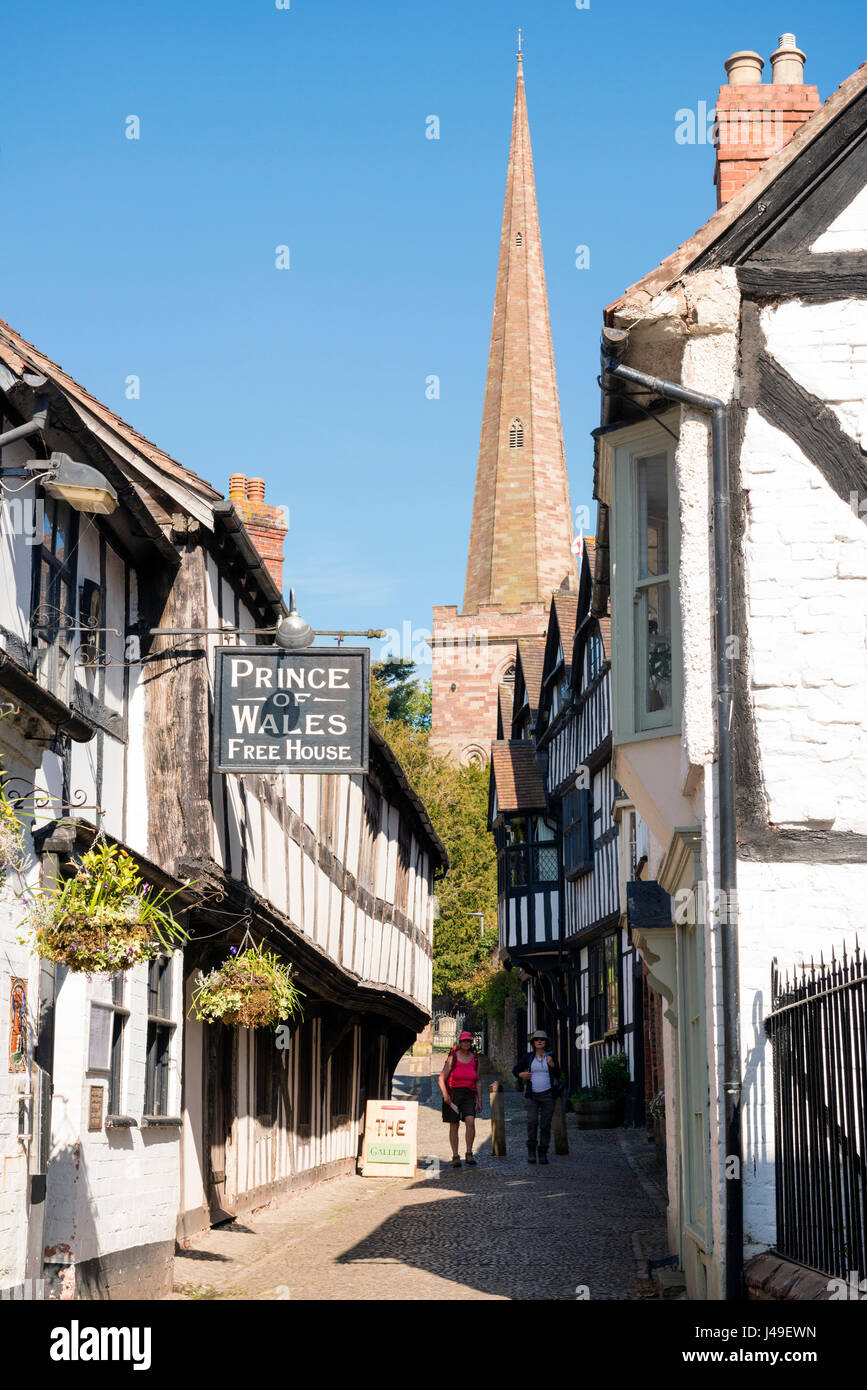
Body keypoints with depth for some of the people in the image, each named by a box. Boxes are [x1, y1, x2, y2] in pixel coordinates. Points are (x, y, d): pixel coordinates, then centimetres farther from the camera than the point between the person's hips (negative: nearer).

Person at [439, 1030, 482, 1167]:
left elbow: (478, 1081, 16)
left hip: (469, 1095, 2)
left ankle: (469, 1154, -11)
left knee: (470, 1121, -18)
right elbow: (442, 1078, -5)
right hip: (453, 1094, -2)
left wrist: (479, 1101, 12)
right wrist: (445, 1094, -20)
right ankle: (455, 1157, 9)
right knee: (454, 1125, 0)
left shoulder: (474, 1059, 8)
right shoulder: (452, 1058, -2)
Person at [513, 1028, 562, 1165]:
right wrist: (521, 1074, -9)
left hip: (547, 1095, 0)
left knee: (545, 1125, -2)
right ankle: (531, 1149, -1)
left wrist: (552, 1064, -18)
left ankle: (543, 1153, 9)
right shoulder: (528, 1057, 4)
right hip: (531, 1096, 0)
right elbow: (515, 1070, 13)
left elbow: (557, 1076, -1)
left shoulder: (551, 1056, 3)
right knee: (532, 1121, -18)